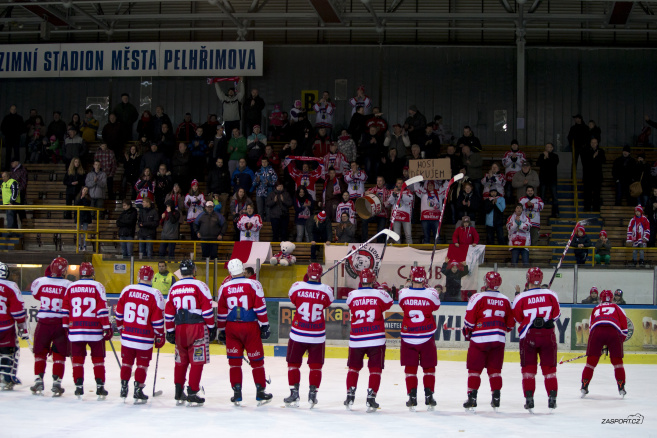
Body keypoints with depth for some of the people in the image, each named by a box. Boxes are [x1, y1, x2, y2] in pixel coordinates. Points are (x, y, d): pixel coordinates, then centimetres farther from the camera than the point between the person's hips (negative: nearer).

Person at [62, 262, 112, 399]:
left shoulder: (71, 287, 6)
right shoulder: (97, 286, -3)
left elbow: (65, 309, 8)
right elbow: (102, 309, -7)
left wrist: (65, 326, 17)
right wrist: (107, 327, -5)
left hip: (75, 330, 2)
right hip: (94, 330, -2)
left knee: (77, 359, 8)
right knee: (98, 359, 6)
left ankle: (79, 387, 5)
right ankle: (100, 387, 3)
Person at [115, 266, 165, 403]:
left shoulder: (127, 290, 0)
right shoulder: (155, 294, -10)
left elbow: (119, 313, 7)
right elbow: (158, 319, -9)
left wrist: (121, 327, 23)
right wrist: (159, 337, 2)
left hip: (127, 335, 3)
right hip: (145, 338, -3)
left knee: (126, 361, 15)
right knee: (142, 364, 7)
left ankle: (123, 389, 17)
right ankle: (138, 390, 5)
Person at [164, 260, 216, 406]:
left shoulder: (174, 288, 10)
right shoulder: (199, 285, -4)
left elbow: (168, 312, 11)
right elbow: (207, 308, -7)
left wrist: (170, 331, 17)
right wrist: (212, 327, 0)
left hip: (180, 328, 5)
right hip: (197, 327, -4)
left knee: (181, 361, 15)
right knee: (197, 361, -1)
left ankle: (179, 393, 17)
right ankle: (192, 394, -4)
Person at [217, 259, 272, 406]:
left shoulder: (224, 288, 3)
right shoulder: (253, 284, -5)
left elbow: (221, 312, 9)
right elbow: (260, 307, -7)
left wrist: (222, 331, 18)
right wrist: (265, 326, -1)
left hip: (231, 327, 2)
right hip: (250, 326, -2)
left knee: (234, 360, 9)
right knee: (256, 360, 6)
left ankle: (237, 394, 6)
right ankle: (260, 392, 8)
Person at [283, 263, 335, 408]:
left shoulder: (297, 286, -9)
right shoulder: (326, 290, -9)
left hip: (298, 334, 0)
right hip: (317, 336, 0)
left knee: (293, 363, 13)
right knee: (315, 366, 12)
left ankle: (294, 393, 9)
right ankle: (312, 393, 9)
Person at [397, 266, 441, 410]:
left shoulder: (403, 293, -9)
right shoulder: (431, 293, -12)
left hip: (408, 338, 1)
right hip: (427, 338, -1)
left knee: (410, 368, 9)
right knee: (429, 368, 13)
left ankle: (412, 397, 4)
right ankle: (429, 396, 9)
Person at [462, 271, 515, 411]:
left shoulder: (478, 297, -6)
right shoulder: (505, 300, 6)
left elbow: (469, 319, -6)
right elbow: (511, 323, 13)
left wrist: (467, 332, 12)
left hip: (480, 339, -3)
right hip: (498, 339, 3)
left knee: (474, 369, 3)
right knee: (495, 369, 10)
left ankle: (472, 397, -2)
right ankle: (496, 398, 7)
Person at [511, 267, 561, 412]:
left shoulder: (521, 298, -10)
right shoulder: (550, 295, -6)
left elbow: (517, 317, 0)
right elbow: (556, 314, 5)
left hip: (528, 335, -1)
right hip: (547, 334, 1)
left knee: (528, 368, 6)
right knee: (549, 367, 10)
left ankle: (529, 398, 1)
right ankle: (552, 397, 7)